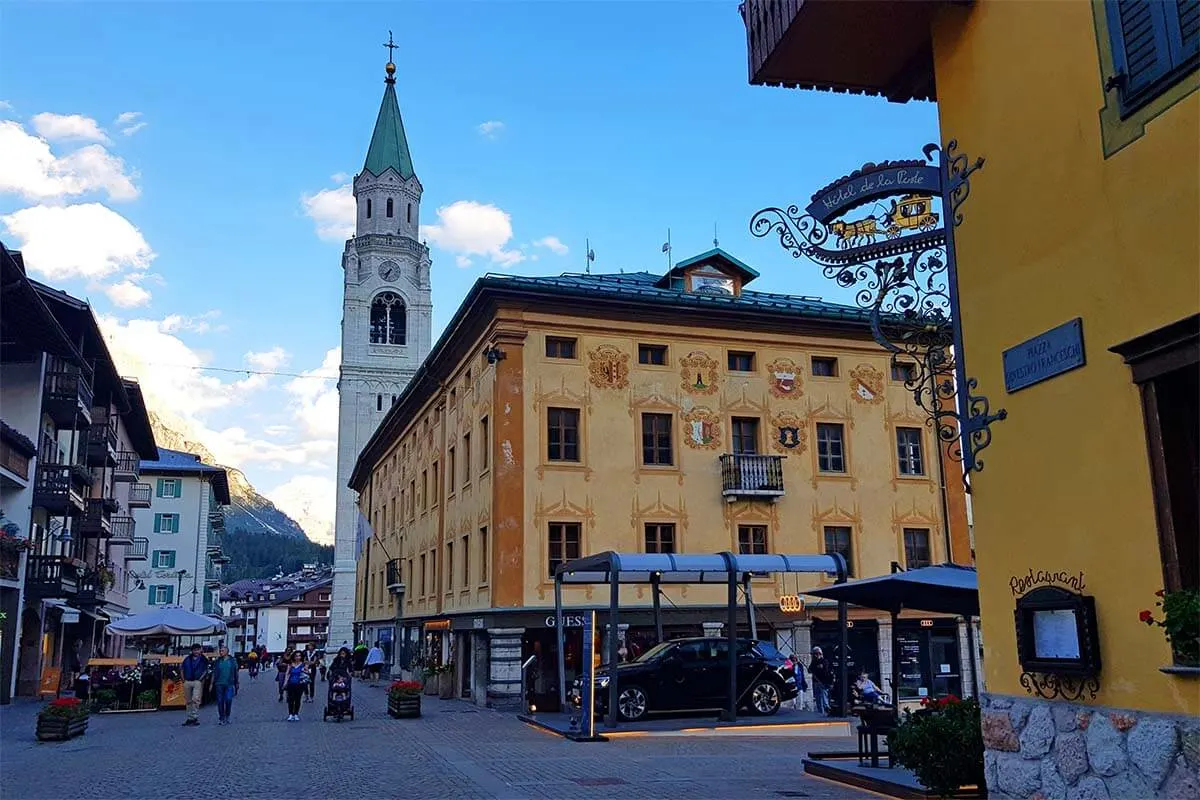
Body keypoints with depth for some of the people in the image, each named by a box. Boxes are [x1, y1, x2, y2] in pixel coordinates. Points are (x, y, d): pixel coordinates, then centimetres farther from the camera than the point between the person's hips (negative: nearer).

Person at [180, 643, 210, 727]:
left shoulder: (203, 659, 4)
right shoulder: (187, 659, 13)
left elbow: (206, 670, 2)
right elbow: (181, 669, 18)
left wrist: (201, 678, -9)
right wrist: (183, 679, 9)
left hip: (198, 682, -4)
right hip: (187, 682, 4)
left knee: (195, 699, -15)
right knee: (188, 701, 8)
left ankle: (195, 717, -14)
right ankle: (189, 718, 15)